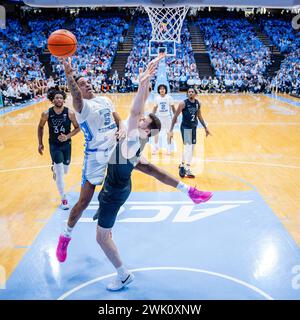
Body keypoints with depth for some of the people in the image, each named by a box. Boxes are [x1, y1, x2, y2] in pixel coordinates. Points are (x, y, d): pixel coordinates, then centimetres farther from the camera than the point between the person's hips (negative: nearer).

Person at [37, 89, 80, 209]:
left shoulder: (70, 113, -15)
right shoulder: (46, 114, -14)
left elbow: (77, 128, -5)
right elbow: (40, 127, 3)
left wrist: (67, 136, -20)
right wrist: (40, 143, 3)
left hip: (66, 144, 2)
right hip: (54, 145, -2)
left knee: (65, 170, 15)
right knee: (59, 173, -8)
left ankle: (54, 168, 54)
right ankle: (63, 199, 4)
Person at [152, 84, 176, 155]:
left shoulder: (169, 98, -7)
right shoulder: (157, 98, 0)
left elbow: (173, 107, -2)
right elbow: (155, 108, 10)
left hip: (167, 116, -2)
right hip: (159, 117, 2)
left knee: (168, 132, 5)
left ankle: (169, 148, 15)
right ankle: (155, 147, 17)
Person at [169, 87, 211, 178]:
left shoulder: (198, 103, 3)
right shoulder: (183, 103, -13)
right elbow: (175, 116, -11)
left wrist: (205, 127, 17)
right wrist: (171, 130, -17)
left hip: (194, 127, 7)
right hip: (185, 127, -6)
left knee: (191, 148, 13)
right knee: (188, 147, -15)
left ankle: (183, 165, 30)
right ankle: (187, 170, -12)